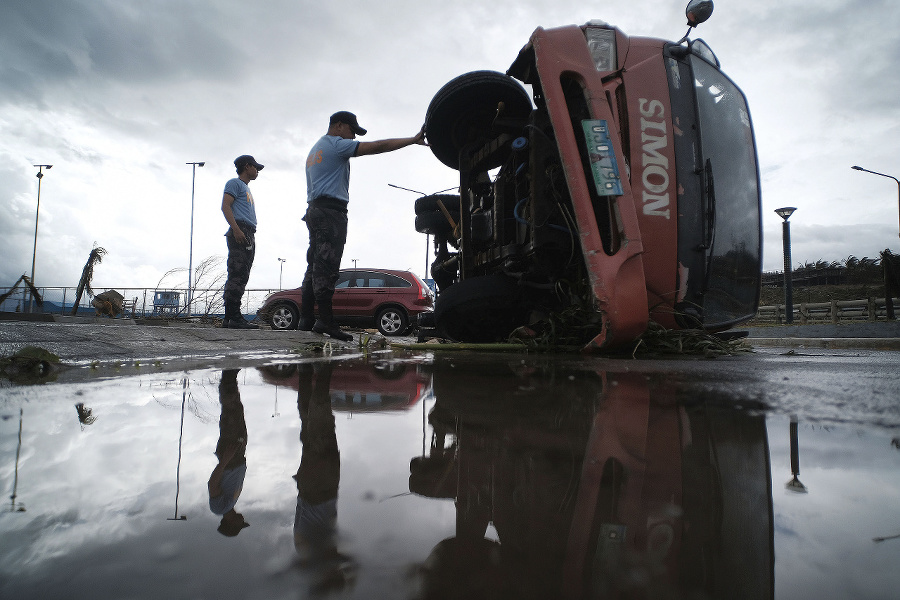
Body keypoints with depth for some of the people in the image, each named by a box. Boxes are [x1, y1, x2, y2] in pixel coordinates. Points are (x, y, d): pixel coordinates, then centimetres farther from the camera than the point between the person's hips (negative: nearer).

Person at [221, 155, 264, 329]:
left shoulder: (246, 189, 32)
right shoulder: (235, 183, 4)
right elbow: (225, 206, -9)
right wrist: (236, 229, -21)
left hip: (248, 235, 10)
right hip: (240, 232, -10)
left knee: (241, 277, 5)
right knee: (237, 275, -16)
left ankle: (230, 318, 5)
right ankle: (234, 317, -21)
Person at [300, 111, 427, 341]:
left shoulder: (315, 150, 29)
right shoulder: (336, 144, -1)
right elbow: (377, 147, -8)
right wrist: (413, 140, -7)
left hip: (315, 209, 10)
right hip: (331, 211, -10)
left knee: (315, 266, 7)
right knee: (326, 266, -15)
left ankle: (306, 318, 6)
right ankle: (325, 320, -18)